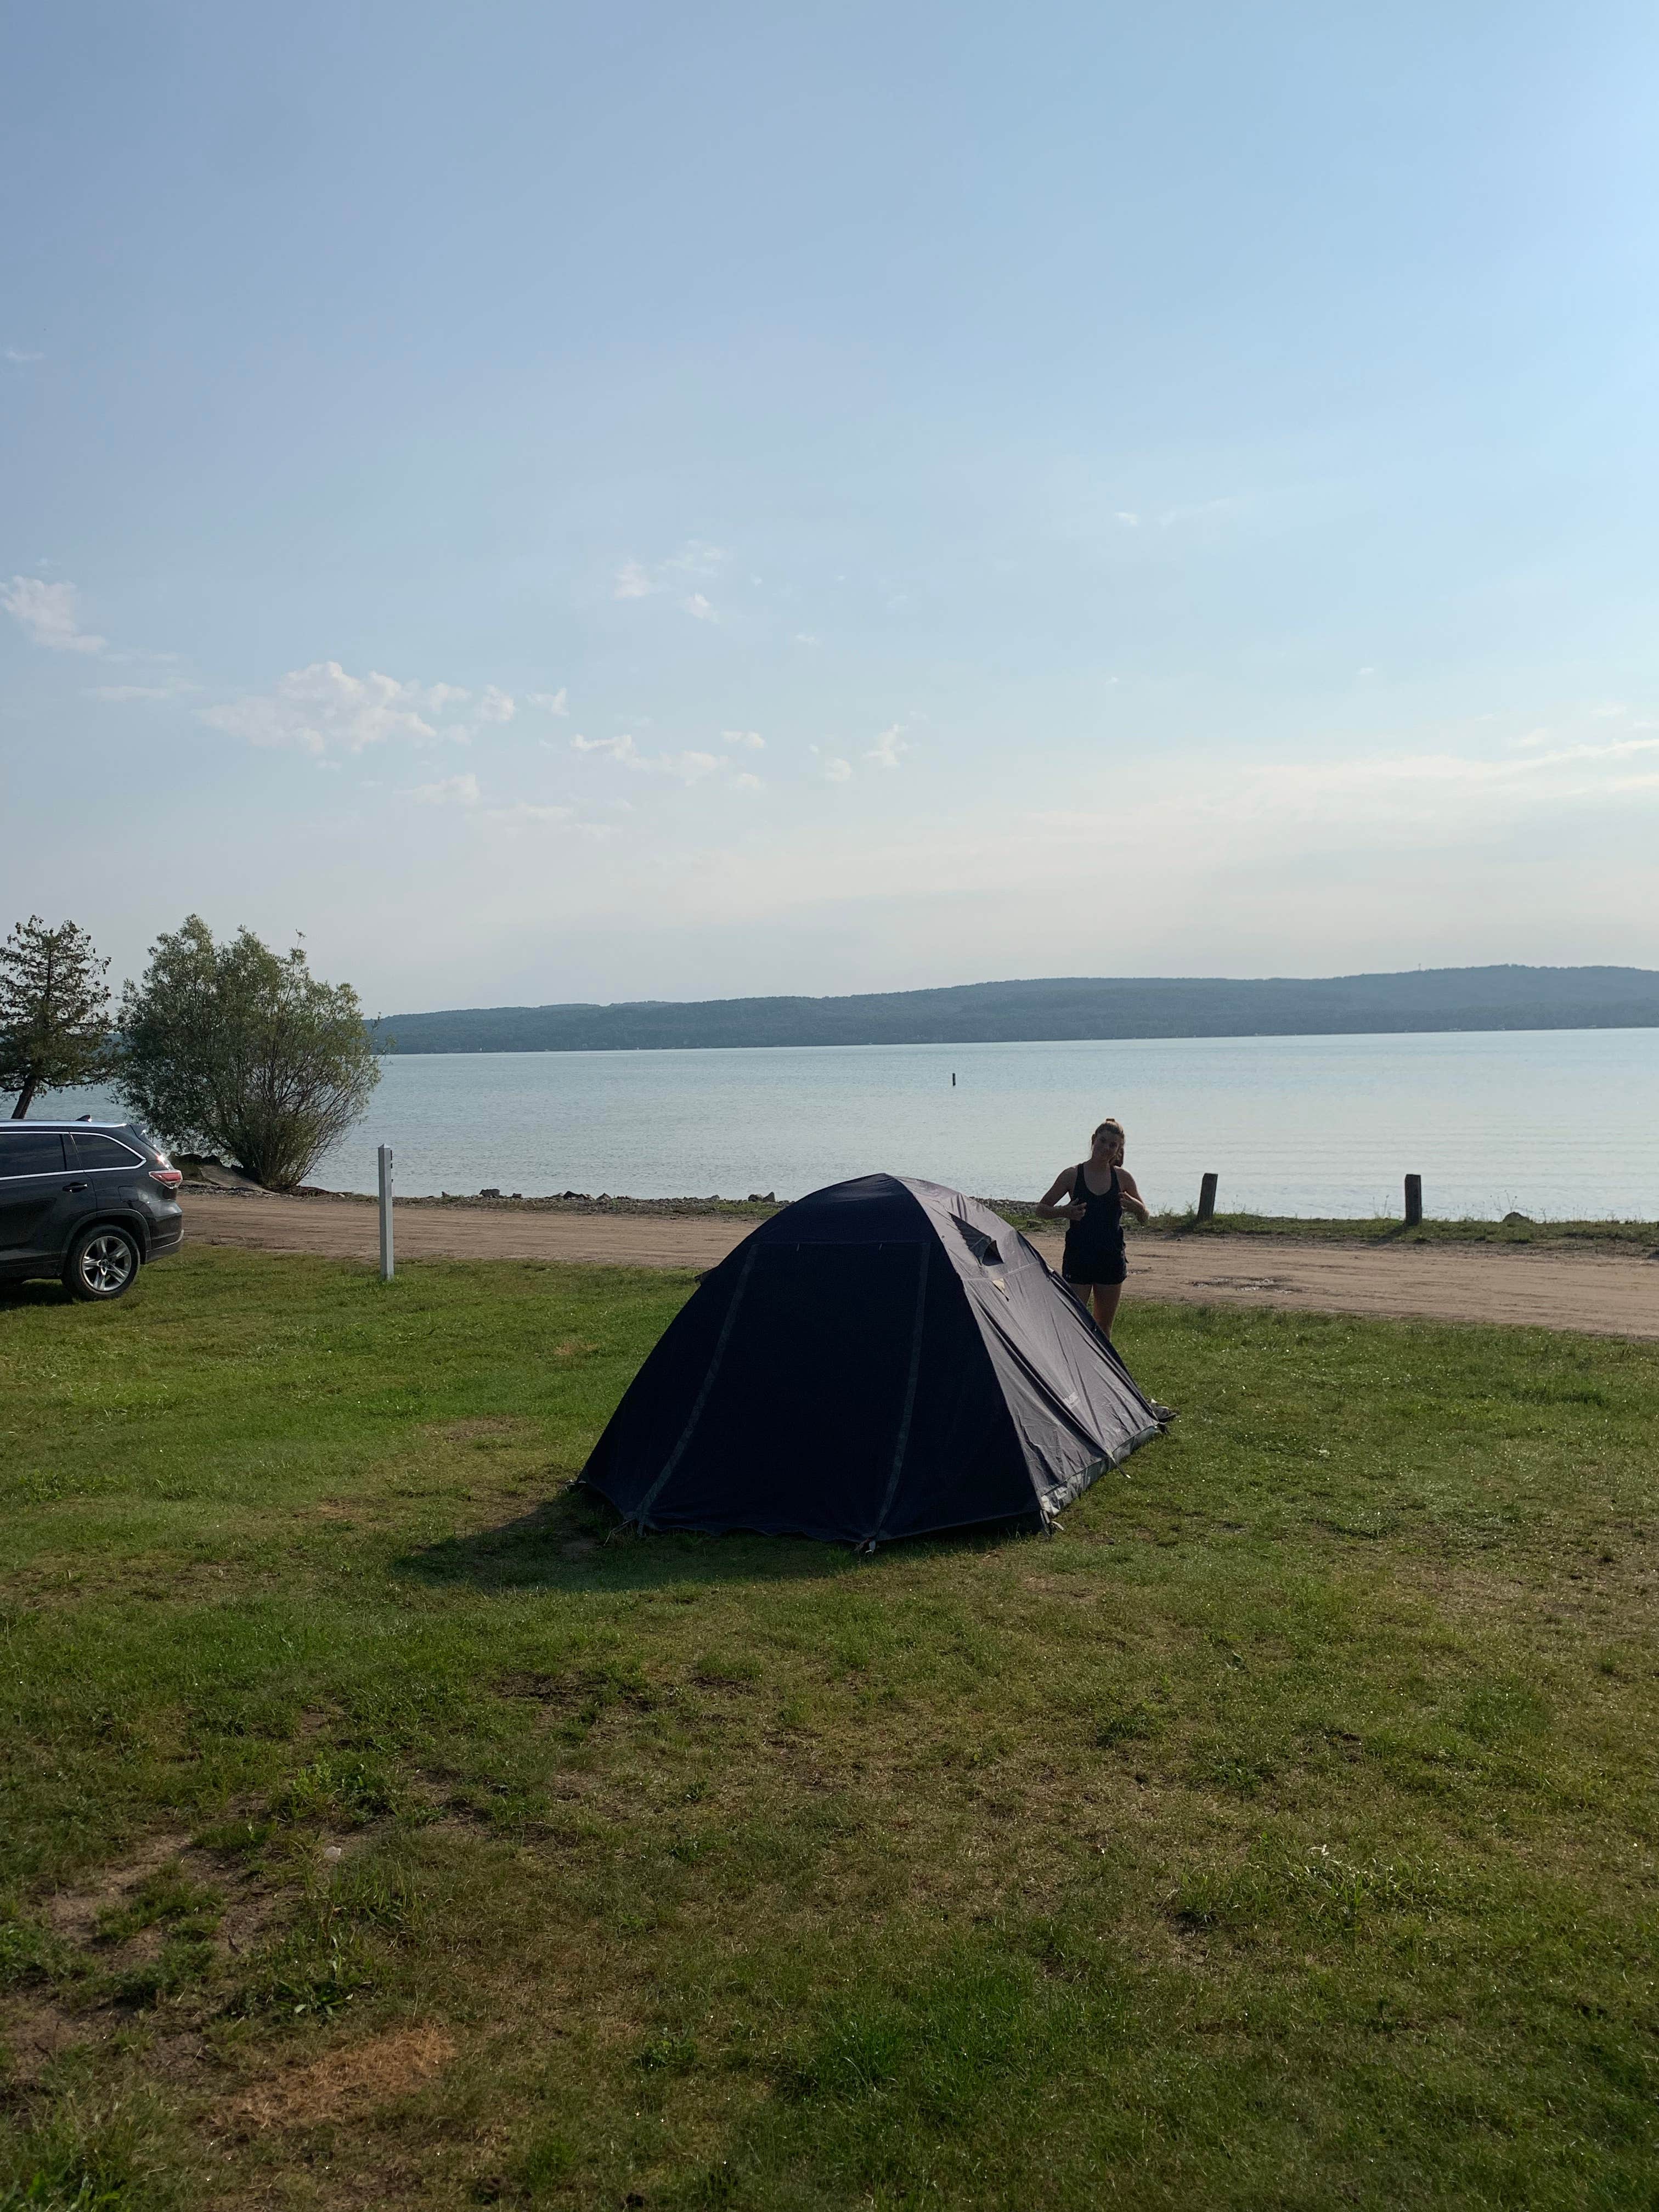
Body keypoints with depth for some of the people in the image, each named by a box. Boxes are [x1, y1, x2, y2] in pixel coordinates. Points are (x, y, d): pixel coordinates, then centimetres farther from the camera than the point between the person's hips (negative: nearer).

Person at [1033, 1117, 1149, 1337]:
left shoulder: (1123, 1177, 3)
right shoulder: (1072, 1175, -3)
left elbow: (1145, 1218, 10)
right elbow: (1042, 1208, 2)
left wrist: (1137, 1207, -13)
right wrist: (1063, 1212, -19)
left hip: (1111, 1259, 3)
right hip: (1078, 1259, -3)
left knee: (1104, 1327, 10)